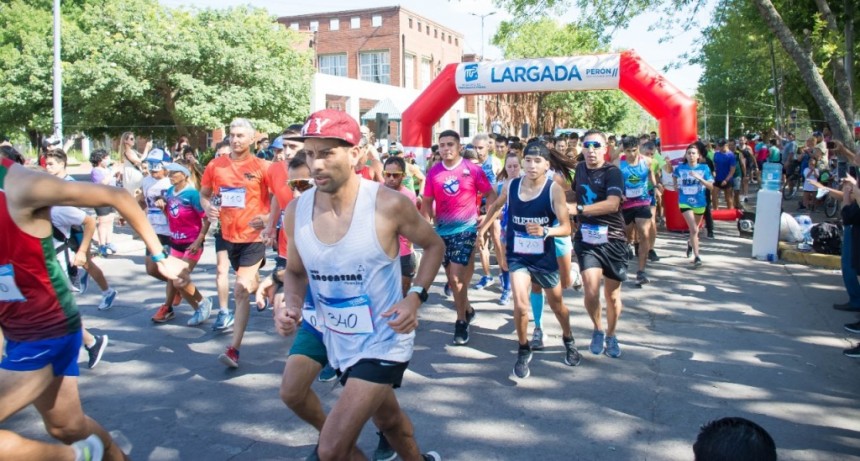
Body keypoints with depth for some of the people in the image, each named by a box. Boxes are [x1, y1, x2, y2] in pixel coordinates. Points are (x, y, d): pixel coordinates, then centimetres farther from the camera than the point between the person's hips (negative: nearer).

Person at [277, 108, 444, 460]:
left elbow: (434, 245, -4)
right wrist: (291, 305, -13)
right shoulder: (296, 212, -9)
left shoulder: (388, 205, -21)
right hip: (338, 342, 6)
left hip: (383, 342, -5)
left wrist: (415, 297, -18)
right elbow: (295, 272, 8)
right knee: (387, 418, 29)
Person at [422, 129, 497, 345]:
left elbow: (490, 194, 2)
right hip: (442, 230, 4)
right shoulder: (433, 172, 1)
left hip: (466, 228, -4)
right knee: (452, 278, 13)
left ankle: (461, 321, 6)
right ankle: (467, 309, 37)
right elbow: (427, 202, 7)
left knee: (456, 277, -11)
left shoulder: (472, 169, -6)